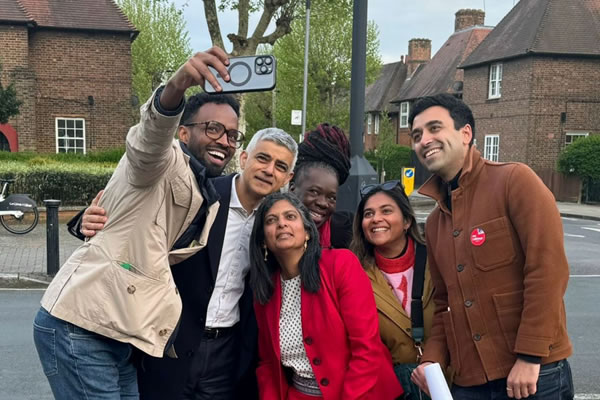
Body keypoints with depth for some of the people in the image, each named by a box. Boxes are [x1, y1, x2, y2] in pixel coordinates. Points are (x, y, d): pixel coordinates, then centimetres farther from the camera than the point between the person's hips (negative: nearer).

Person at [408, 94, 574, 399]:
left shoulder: (514, 180, -7)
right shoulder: (434, 222, 13)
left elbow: (548, 268, -15)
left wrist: (530, 357, -17)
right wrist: (433, 359, 1)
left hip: (532, 375, -6)